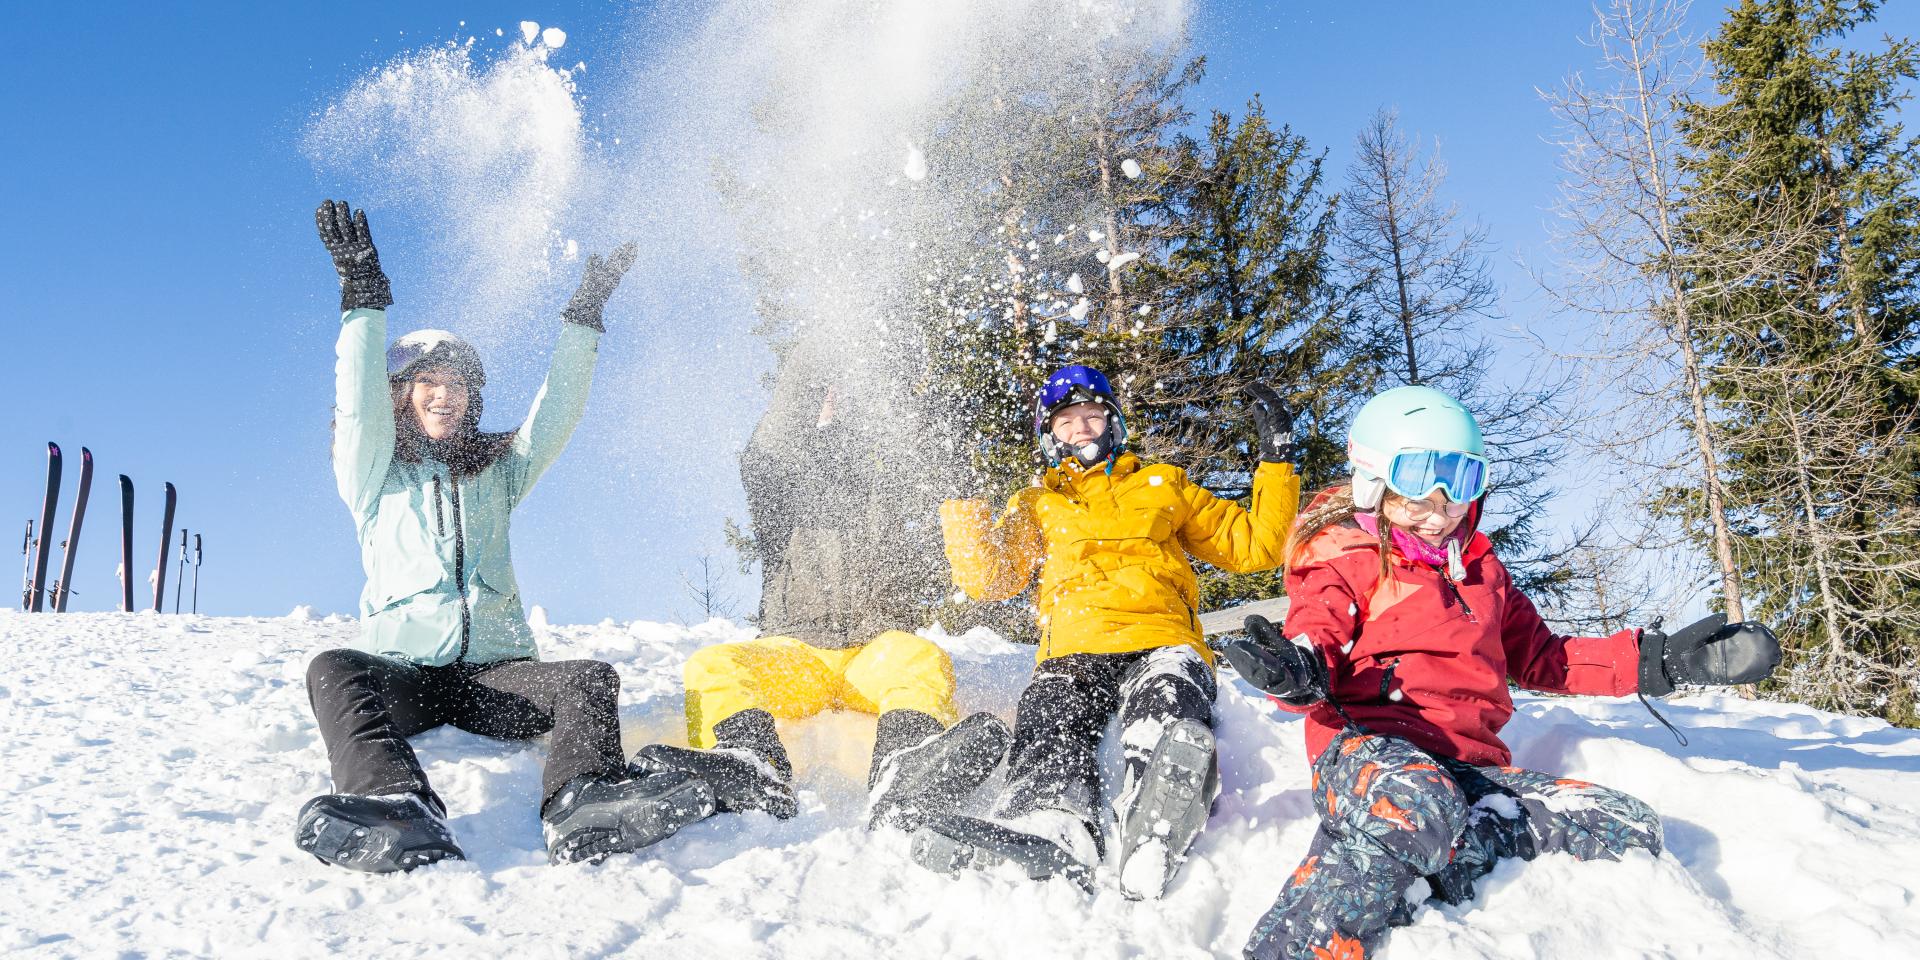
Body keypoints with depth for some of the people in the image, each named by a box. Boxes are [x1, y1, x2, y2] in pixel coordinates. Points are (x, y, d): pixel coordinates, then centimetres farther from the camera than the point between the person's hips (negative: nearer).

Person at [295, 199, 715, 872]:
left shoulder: (498, 470, 20)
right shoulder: (373, 474, 12)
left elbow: (557, 412, 9)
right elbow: (359, 408, -6)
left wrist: (584, 314, 3)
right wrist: (364, 294, -14)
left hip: (494, 672, 2)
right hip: (400, 669, -2)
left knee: (590, 678, -27)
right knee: (334, 670, -35)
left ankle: (583, 804, -57)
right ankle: (398, 810, -60)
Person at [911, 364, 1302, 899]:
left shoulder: (1164, 485, 29)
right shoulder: (1036, 505, 31)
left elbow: (1252, 547, 25)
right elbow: (989, 576, 15)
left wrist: (1275, 462, 18)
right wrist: (960, 499, 9)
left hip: (1160, 642, -1)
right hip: (1071, 652, 1)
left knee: (1165, 705, -38)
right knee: (1050, 723, -35)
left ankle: (1156, 834, -64)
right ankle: (1053, 827, -62)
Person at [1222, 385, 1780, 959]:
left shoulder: (1479, 568, 27)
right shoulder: (1345, 556, 7)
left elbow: (1539, 656, 32)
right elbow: (1318, 638, -5)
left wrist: (1662, 661, 21)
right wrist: (1300, 673, -33)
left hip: (1469, 762, 8)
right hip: (1368, 743, -7)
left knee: (1632, 829, -10)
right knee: (1417, 807, -42)